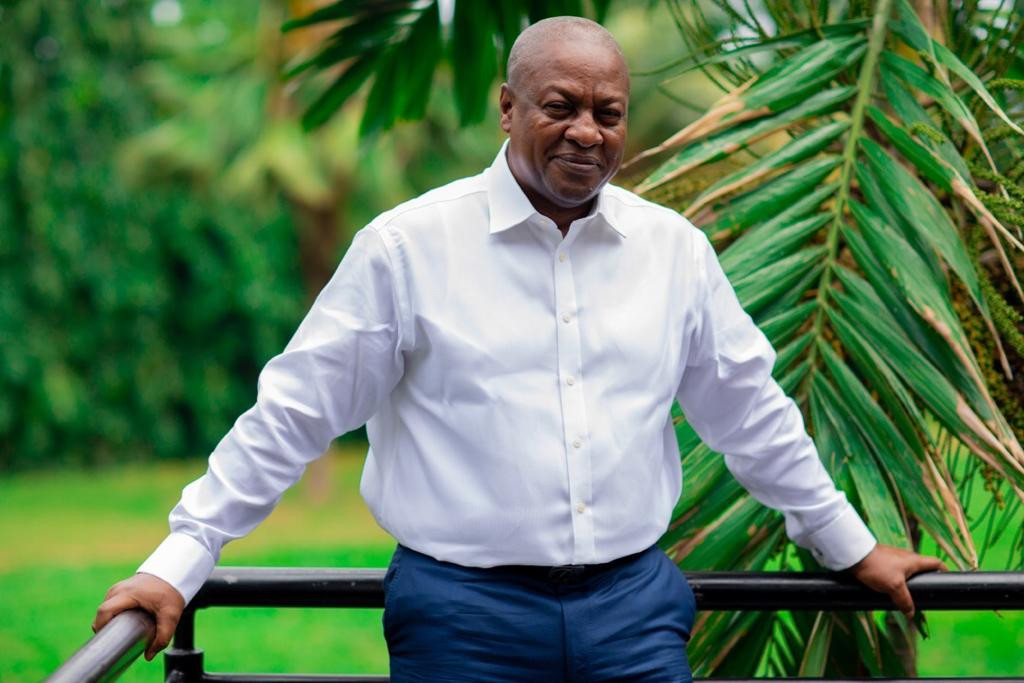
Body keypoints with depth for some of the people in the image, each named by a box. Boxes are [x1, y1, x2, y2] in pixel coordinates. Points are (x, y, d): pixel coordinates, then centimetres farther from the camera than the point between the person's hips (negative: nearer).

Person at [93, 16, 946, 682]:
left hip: (634, 603, 3)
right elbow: (292, 413, -2)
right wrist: (181, 561, -5)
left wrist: (850, 545, 23)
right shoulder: (408, 245, -4)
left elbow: (751, 411, 18)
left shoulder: (675, 249, 7)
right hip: (463, 611, -3)